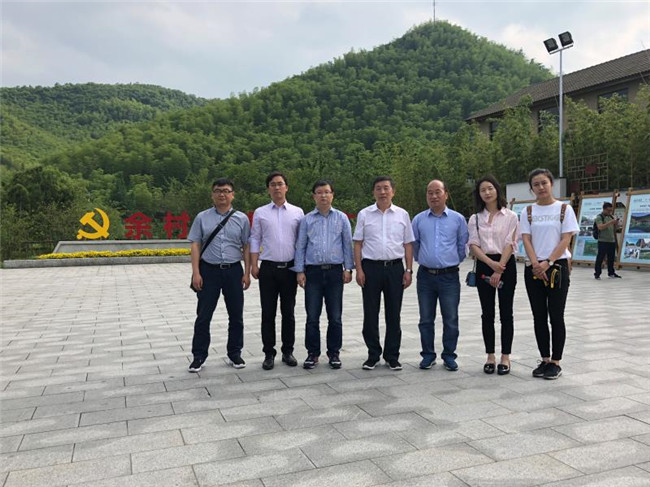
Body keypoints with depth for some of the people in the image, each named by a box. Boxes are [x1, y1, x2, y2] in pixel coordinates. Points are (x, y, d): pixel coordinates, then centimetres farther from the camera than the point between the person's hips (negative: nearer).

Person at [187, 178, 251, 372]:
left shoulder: (242, 218, 4)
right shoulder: (202, 217, 3)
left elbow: (246, 247, 4)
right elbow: (195, 245, 0)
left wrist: (247, 273, -2)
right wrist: (196, 273, -7)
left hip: (234, 271, 1)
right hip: (209, 270, -1)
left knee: (236, 315, 9)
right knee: (203, 316, 4)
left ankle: (235, 354, 23)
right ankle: (199, 356, 15)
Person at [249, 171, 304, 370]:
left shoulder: (297, 212, 5)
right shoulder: (260, 212, 6)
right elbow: (255, 240, 5)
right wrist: (254, 265, -2)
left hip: (290, 268, 0)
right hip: (268, 267, 0)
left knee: (288, 312, 8)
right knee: (268, 313, 4)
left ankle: (288, 351, 19)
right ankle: (269, 353, 13)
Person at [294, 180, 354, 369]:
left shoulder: (341, 218, 8)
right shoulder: (307, 220, 8)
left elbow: (348, 244, 7)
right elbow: (300, 246, 8)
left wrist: (348, 269, 0)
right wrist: (299, 271, 1)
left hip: (335, 271, 0)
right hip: (312, 271, 0)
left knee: (335, 317, 5)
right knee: (312, 316, 3)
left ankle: (334, 353, 16)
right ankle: (312, 353, 15)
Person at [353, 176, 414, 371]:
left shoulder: (402, 215, 6)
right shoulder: (364, 214, 4)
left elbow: (408, 244, 8)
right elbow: (358, 244, 4)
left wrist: (409, 270, 1)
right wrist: (359, 269, -4)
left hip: (395, 267, 1)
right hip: (371, 267, 0)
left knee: (394, 314, 6)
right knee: (370, 314, 5)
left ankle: (392, 356, 18)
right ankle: (373, 355, 18)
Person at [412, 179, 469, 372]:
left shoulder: (458, 219, 2)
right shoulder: (418, 219, 5)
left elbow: (463, 245, 9)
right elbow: (413, 246, 15)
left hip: (449, 276, -1)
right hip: (426, 276, 1)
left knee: (451, 320, 3)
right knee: (426, 319, 8)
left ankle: (449, 356, 16)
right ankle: (428, 355, 20)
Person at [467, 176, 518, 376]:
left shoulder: (510, 216, 0)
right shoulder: (475, 219, 7)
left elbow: (509, 244, -7)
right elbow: (474, 245, -1)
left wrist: (499, 270, -15)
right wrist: (491, 263, -16)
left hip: (506, 265, -2)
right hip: (484, 266, 2)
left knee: (505, 312, 2)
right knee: (487, 313, 5)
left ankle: (505, 357, 10)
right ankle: (490, 356, 14)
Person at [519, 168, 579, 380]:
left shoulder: (564, 209, 0)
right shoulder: (528, 212, 7)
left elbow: (566, 239, -6)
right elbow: (526, 240, 0)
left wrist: (548, 263, -16)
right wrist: (536, 264, -14)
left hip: (557, 267, -2)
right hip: (534, 269, 3)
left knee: (556, 316, 0)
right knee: (539, 317, 7)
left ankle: (556, 362, 10)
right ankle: (545, 360, 17)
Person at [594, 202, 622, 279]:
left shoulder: (611, 217, 15)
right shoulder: (599, 217, -4)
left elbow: (615, 228, 18)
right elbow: (600, 227, -18)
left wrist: (616, 223, -3)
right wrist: (610, 222, -24)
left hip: (612, 240, 6)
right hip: (603, 241, -6)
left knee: (611, 258, 11)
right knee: (600, 258, -5)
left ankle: (611, 272, 21)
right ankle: (597, 273, -1)